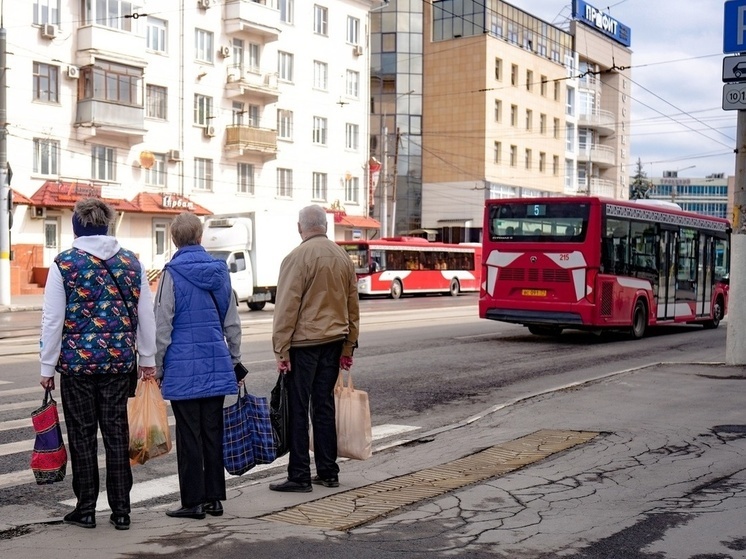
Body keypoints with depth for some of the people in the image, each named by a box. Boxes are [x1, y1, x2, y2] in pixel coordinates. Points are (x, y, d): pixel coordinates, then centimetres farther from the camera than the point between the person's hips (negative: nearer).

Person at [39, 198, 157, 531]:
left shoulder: (64, 264, -5)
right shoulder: (131, 262, 4)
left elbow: (53, 320, -6)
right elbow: (146, 316, 7)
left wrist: (47, 367, 1)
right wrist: (147, 360, 15)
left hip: (76, 361, -3)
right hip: (119, 360, 3)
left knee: (82, 435, 7)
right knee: (116, 433, 8)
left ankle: (86, 509, 14)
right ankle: (121, 510, 12)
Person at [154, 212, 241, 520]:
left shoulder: (173, 273, -9)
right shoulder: (220, 271, 6)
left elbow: (163, 326, -9)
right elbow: (232, 323, 11)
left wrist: (158, 367, 0)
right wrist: (234, 361, 19)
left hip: (183, 367, -4)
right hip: (216, 364, 4)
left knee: (189, 435, 2)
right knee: (213, 431, 11)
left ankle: (193, 501, 7)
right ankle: (214, 498, 16)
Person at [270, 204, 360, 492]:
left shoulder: (297, 257, -11)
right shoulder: (343, 257, 9)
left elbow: (287, 307, -14)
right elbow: (352, 305, 13)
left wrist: (282, 350, -10)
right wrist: (348, 346, 19)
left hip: (303, 342, -6)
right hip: (333, 342, 6)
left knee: (297, 410, -1)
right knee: (324, 406, 13)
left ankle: (299, 476, 1)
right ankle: (328, 472, 18)